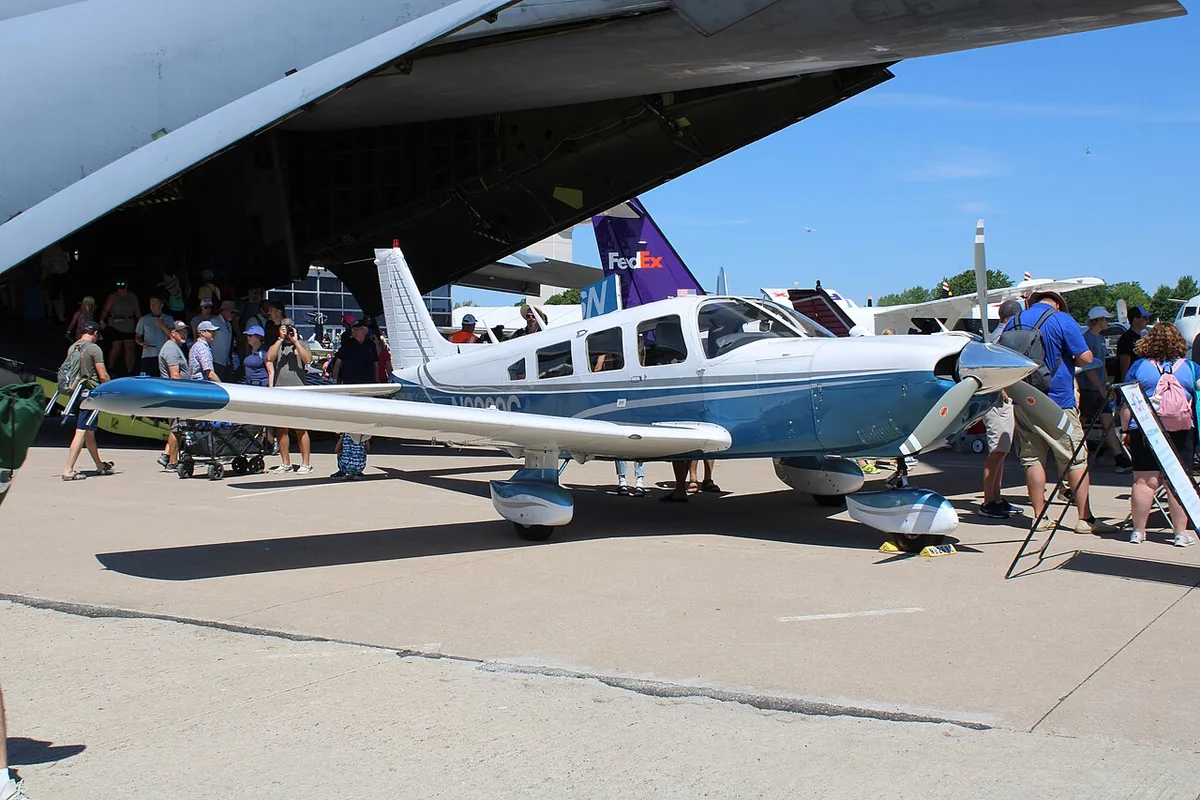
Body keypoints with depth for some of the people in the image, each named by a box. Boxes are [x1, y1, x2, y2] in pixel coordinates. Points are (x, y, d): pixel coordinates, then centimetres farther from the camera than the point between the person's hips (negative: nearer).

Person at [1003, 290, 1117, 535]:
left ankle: (1040, 517, 10)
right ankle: (1085, 519, 2)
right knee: (1076, 460, 2)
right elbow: (1086, 358, -11)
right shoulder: (1062, 320, -7)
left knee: (1033, 460, 9)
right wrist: (1071, 360, 8)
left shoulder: (1013, 322, 7)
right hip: (1057, 403, -4)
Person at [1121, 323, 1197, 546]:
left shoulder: (1139, 366, 2)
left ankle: (1138, 531, 8)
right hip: (1180, 431, 0)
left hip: (1143, 430, 0)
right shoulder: (1189, 367, 4)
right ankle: (1181, 534, 5)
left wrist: (1126, 429, 11)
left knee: (1144, 481, 2)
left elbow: (1127, 403, 3)